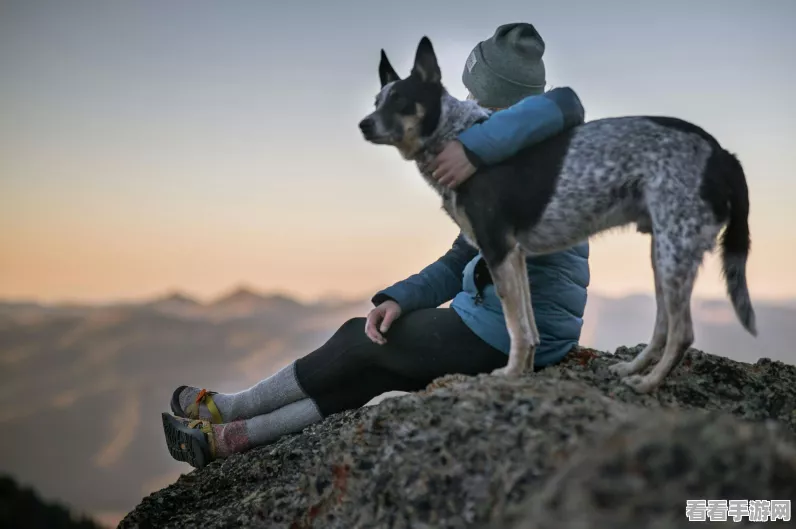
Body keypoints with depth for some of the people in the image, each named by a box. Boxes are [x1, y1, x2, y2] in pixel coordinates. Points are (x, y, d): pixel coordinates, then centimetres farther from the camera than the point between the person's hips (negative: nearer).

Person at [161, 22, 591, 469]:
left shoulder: (540, 156, -11)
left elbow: (564, 106, -36)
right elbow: (457, 265, 13)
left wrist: (478, 147, -43)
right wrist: (399, 298, -1)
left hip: (501, 332, -9)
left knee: (361, 341, 6)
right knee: (370, 369, 12)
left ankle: (227, 410, 25)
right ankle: (229, 437, 19)